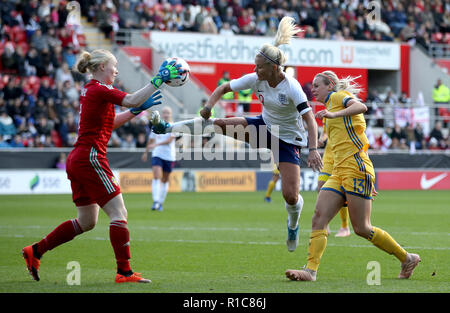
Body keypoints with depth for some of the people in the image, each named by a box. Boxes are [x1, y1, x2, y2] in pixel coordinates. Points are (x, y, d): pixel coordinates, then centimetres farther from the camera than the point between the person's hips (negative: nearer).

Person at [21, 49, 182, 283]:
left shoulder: (89, 90, 17)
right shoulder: (99, 90, -11)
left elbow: (108, 123, 24)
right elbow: (132, 100, -24)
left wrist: (137, 110, 17)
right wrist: (158, 79, -20)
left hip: (77, 160, 10)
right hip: (90, 158, -10)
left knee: (86, 221, 15)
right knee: (118, 213, -8)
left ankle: (34, 251, 19)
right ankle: (124, 272, -10)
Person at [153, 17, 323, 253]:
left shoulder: (292, 88, -27)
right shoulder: (255, 80, -12)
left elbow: (310, 119, -30)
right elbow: (225, 87, -2)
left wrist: (313, 149, -42)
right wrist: (209, 105, -20)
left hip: (288, 139, -4)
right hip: (264, 127, 4)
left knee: (290, 196, -11)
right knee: (220, 124, -17)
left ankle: (293, 226, 23)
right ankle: (170, 128, -4)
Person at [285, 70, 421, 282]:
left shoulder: (339, 96, 2)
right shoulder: (332, 105, 27)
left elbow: (361, 107, -21)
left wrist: (333, 114, -31)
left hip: (356, 169, -9)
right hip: (339, 172, 9)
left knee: (361, 228, -7)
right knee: (319, 218, -9)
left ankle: (407, 258, 8)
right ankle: (311, 270, -17)